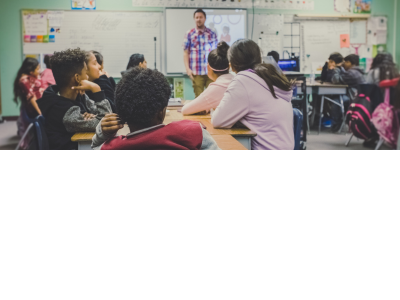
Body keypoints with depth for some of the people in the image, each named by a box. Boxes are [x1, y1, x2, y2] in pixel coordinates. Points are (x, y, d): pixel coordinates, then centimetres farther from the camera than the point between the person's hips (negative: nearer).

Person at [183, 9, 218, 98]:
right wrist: (187, 69, -6)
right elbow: (185, 53, 4)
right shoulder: (189, 34, 5)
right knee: (199, 97, 1)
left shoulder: (212, 34, 9)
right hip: (196, 72, -1)